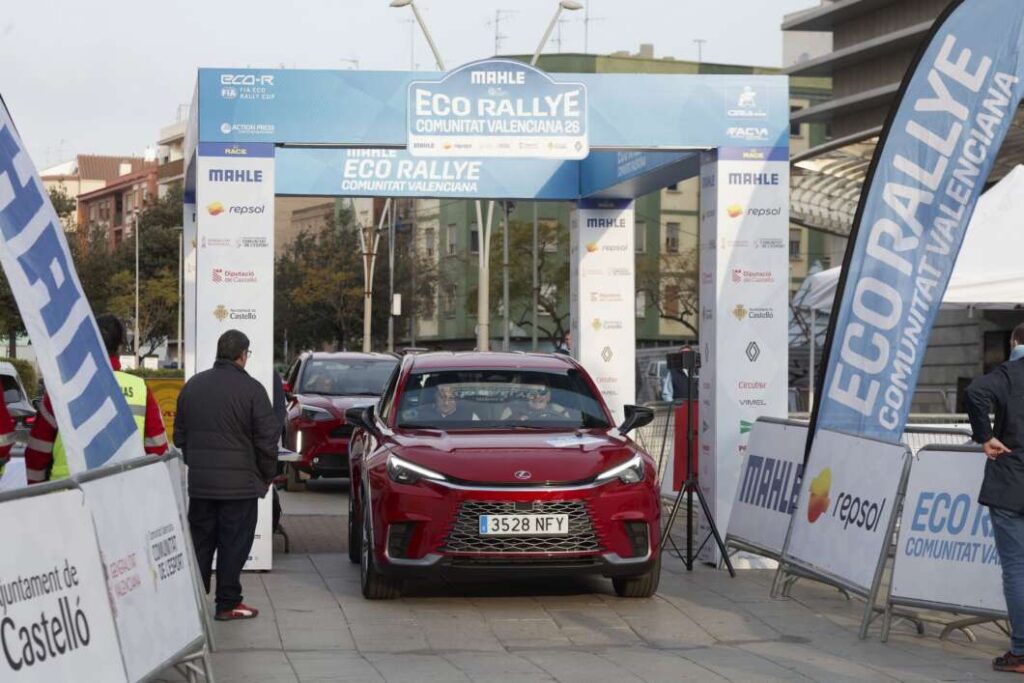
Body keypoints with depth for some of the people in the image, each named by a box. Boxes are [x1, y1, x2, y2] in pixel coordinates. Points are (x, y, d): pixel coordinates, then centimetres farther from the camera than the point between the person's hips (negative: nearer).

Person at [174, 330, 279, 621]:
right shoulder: (251, 389, -10)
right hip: (240, 484, -5)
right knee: (234, 543, 2)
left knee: (200, 542, 12)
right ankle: (228, 604, 4)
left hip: (199, 483, 5)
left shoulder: (192, 386, 9)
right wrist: (267, 476, 4)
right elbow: (267, 440, -9)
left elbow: (179, 434, 16)